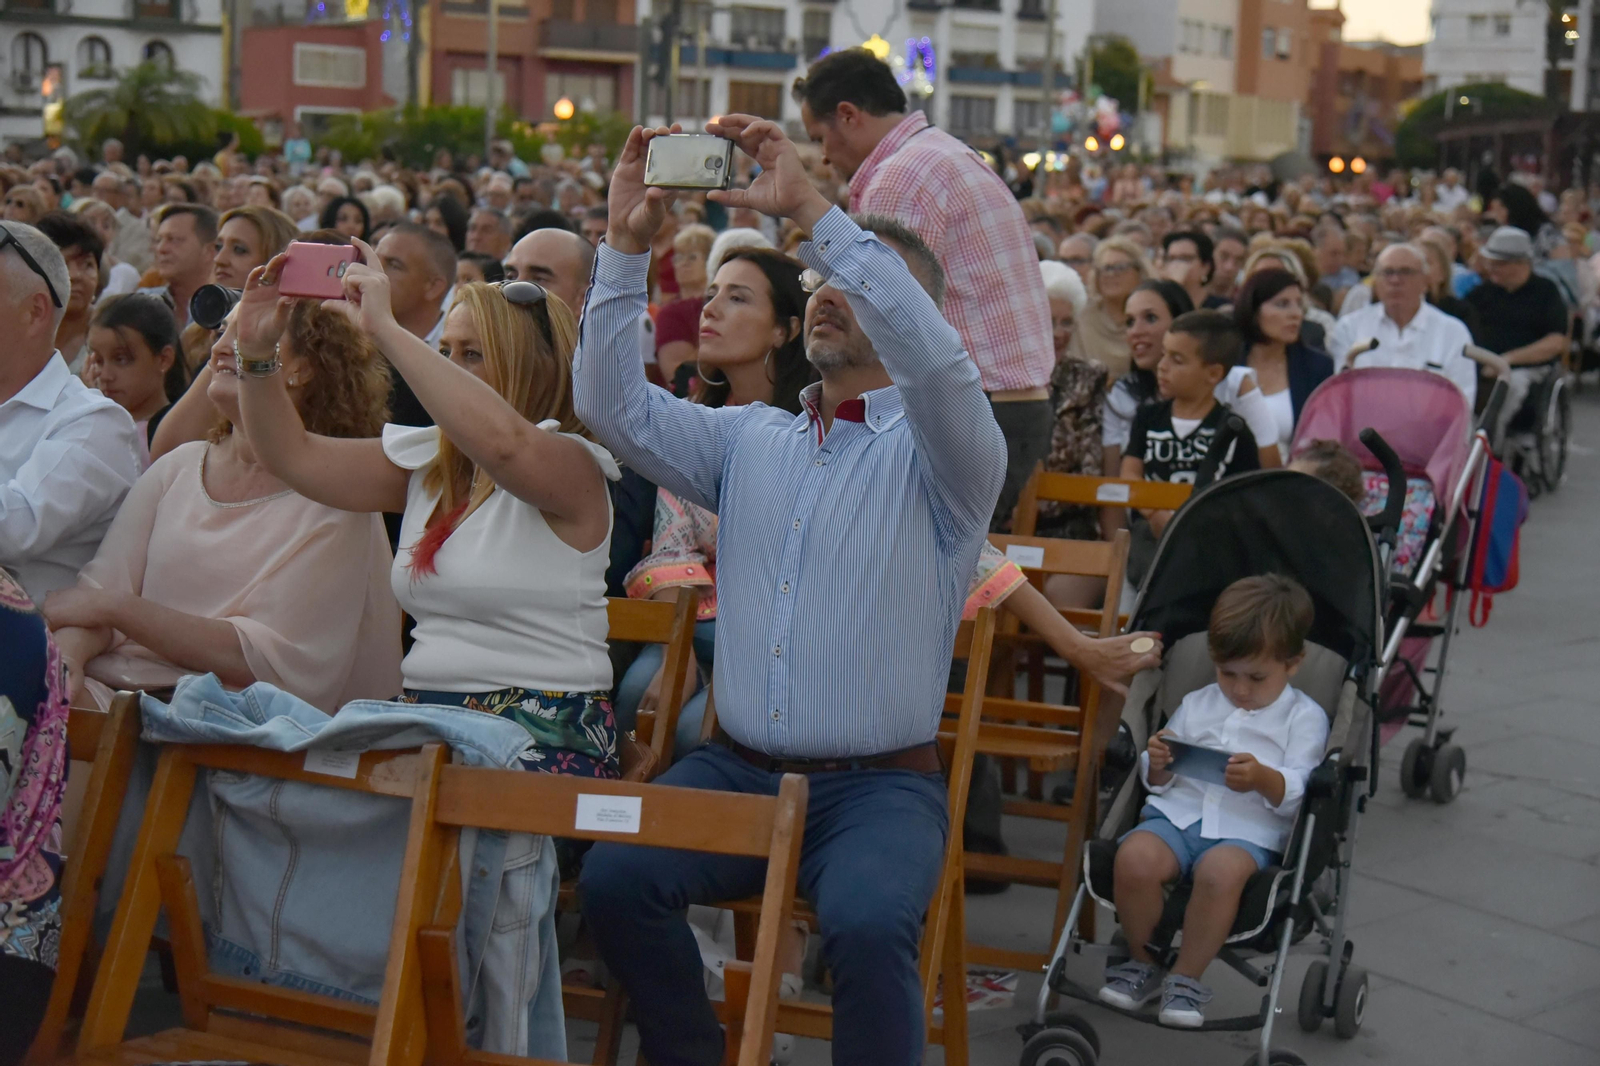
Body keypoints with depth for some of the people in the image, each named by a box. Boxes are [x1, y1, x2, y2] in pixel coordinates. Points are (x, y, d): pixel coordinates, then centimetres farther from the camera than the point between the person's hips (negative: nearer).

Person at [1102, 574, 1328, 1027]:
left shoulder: (1304, 717, 8)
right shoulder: (1196, 704, 21)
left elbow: (1298, 794, -3)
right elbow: (1159, 783, 22)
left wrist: (1263, 779, -23)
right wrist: (1158, 765, -2)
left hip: (1249, 831, -3)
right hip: (1179, 813, 4)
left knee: (1221, 870, -38)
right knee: (1135, 858, -29)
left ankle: (1187, 976, -16)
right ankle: (1141, 961, -4)